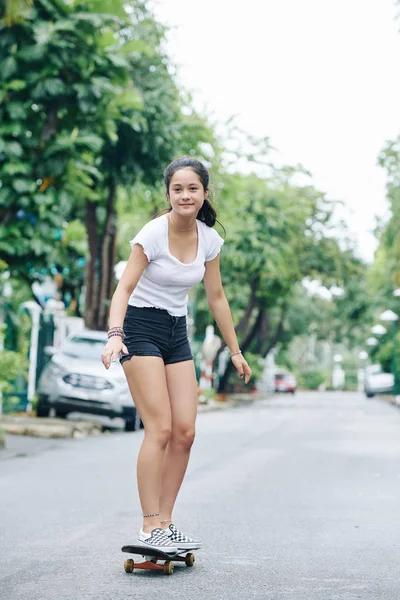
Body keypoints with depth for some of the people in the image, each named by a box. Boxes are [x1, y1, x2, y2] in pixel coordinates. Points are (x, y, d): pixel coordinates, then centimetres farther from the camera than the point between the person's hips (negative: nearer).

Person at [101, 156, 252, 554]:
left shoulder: (209, 239, 2)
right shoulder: (153, 234, -15)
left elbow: (216, 297, 12)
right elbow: (125, 287, -19)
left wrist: (234, 350, 14)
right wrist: (115, 335, -35)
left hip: (177, 333, 6)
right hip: (141, 329, -6)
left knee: (185, 432, -1)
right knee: (160, 429, -15)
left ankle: (165, 523, 10)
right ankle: (150, 528, -8)